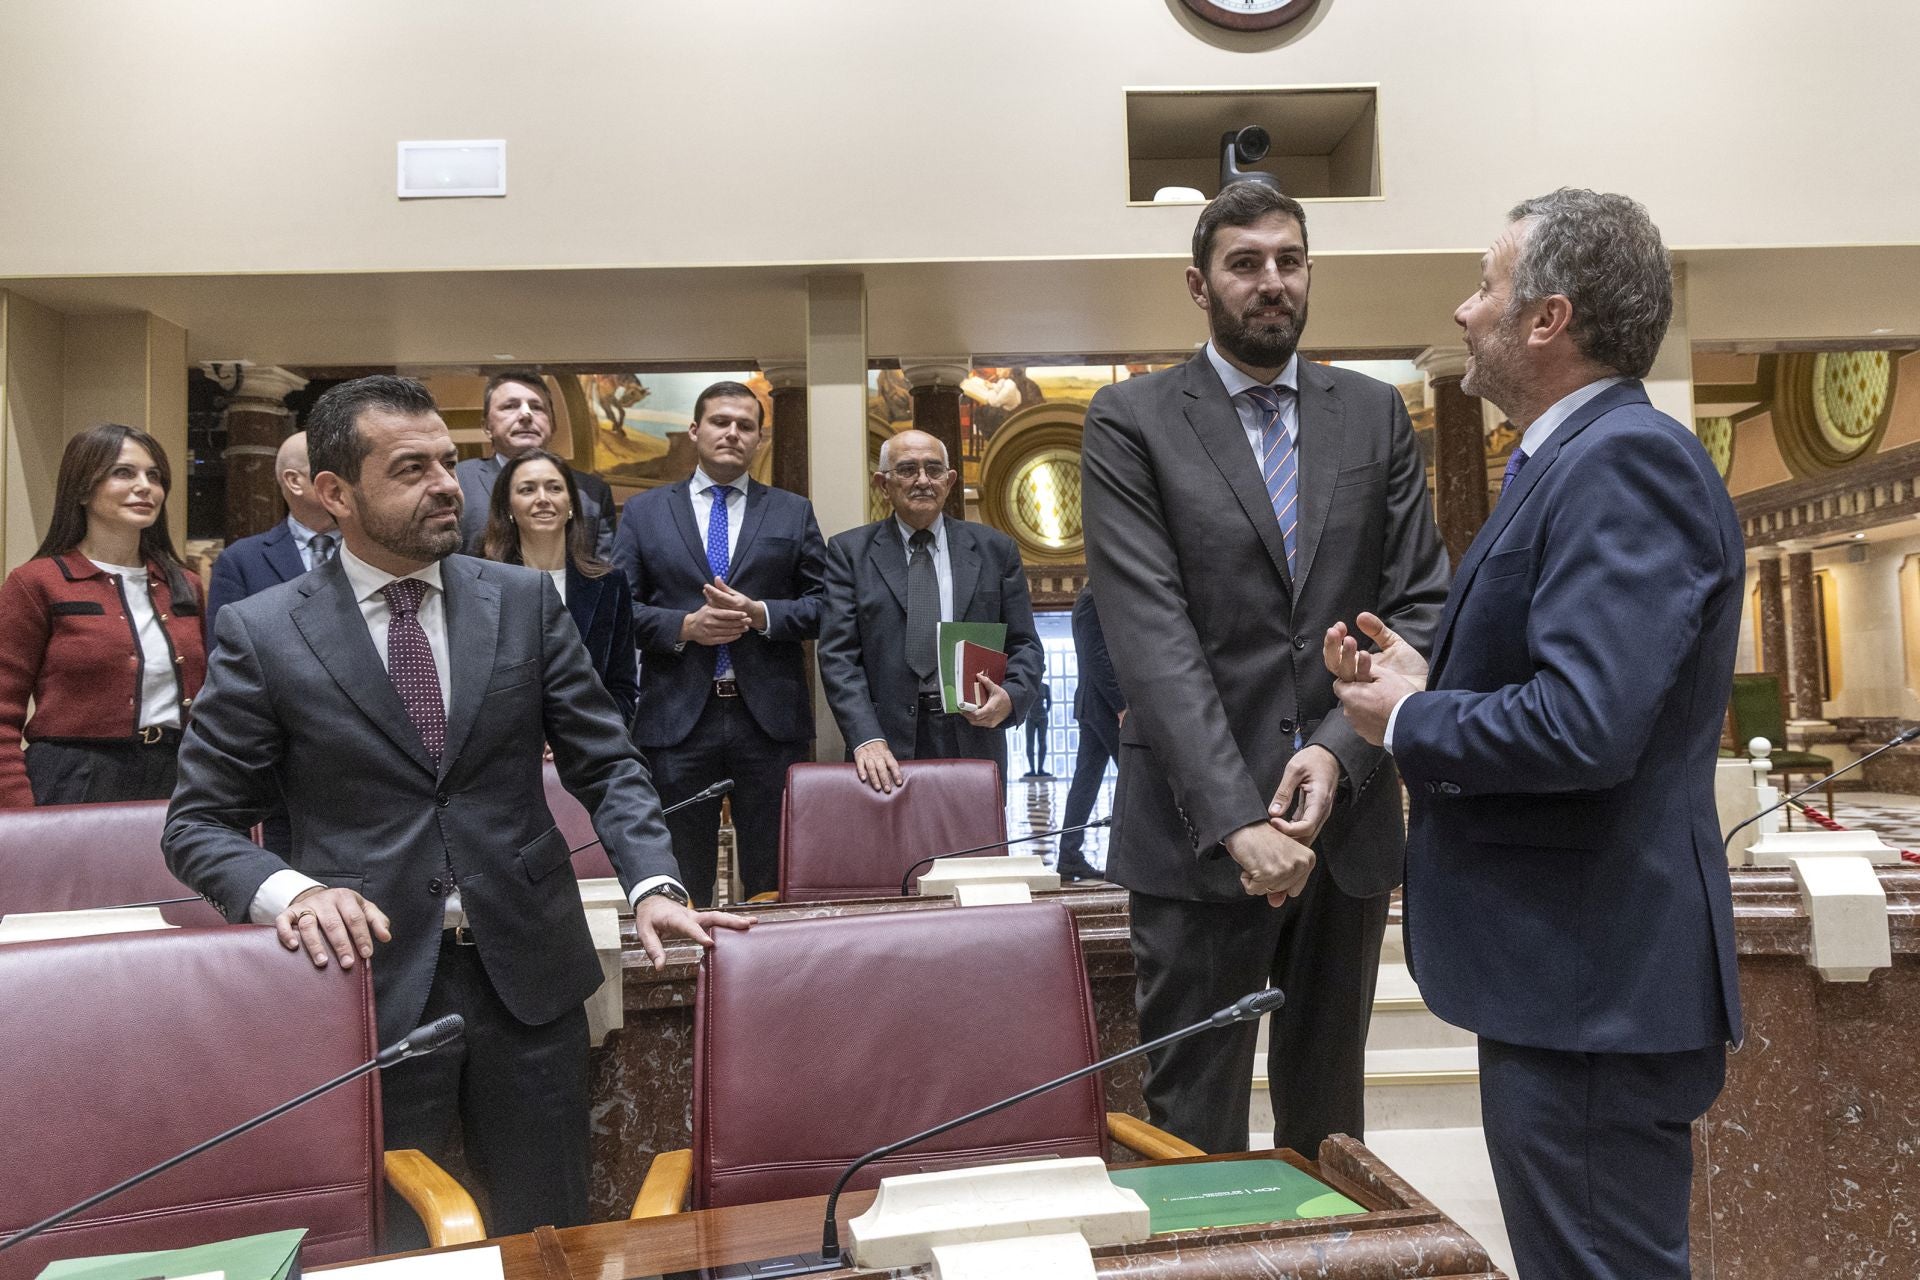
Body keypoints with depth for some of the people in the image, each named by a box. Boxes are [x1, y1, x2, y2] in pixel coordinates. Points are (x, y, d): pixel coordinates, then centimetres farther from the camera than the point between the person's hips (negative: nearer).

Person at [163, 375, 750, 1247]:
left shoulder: (525, 600, 1)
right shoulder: (260, 632, -4)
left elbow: (607, 763, 2)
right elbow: (198, 824, 1)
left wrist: (652, 883, -13)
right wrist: (289, 891, -19)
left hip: (527, 973, 2)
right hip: (369, 979, -1)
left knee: (550, 1237, 16)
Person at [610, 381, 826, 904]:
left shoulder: (794, 512, 10)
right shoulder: (643, 512, 9)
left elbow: (822, 605, 6)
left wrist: (762, 615, -11)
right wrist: (684, 626, -11)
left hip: (770, 718, 1)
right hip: (676, 717, 0)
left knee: (774, 878, 7)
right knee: (681, 884, 8)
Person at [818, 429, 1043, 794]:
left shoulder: (995, 549, 9)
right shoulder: (849, 551, 4)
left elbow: (1024, 644, 10)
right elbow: (838, 654, -4)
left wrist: (1012, 696, -12)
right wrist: (867, 738, -17)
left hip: (973, 739, 2)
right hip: (886, 747, -1)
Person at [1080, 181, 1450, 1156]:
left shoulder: (1374, 414, 10)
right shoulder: (1131, 421, -2)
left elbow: (1422, 603, 4)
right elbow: (1150, 635, -12)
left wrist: (1342, 750, -12)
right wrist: (1235, 819, -19)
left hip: (1348, 814, 4)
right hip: (1199, 829, -3)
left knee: (1328, 1112, 19)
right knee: (1195, 1118, 7)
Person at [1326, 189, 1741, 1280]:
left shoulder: (1627, 461, -18)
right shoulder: (1577, 457, 14)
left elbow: (1585, 726, -29)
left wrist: (1408, 720, -14)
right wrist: (1428, 680, 4)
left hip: (1598, 986, -10)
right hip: (1568, 979, 10)